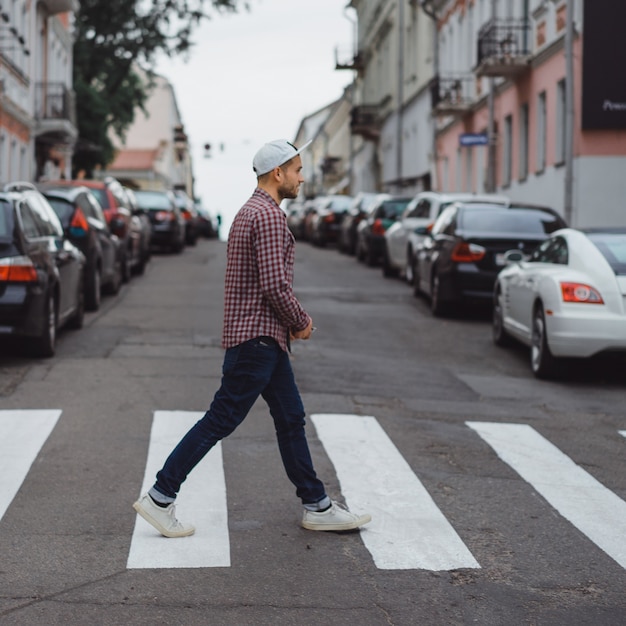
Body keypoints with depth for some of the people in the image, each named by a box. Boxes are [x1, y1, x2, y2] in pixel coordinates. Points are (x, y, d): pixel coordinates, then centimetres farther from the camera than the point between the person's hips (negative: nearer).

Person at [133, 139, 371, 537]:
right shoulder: (269, 216, -16)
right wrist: (302, 322, -7)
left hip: (266, 339, 11)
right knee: (221, 420, -6)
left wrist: (293, 320, 12)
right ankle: (160, 498, 1)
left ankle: (318, 508, 17)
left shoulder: (250, 212, 17)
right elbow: (275, 285, -23)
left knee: (291, 419, 12)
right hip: (257, 338, -11)